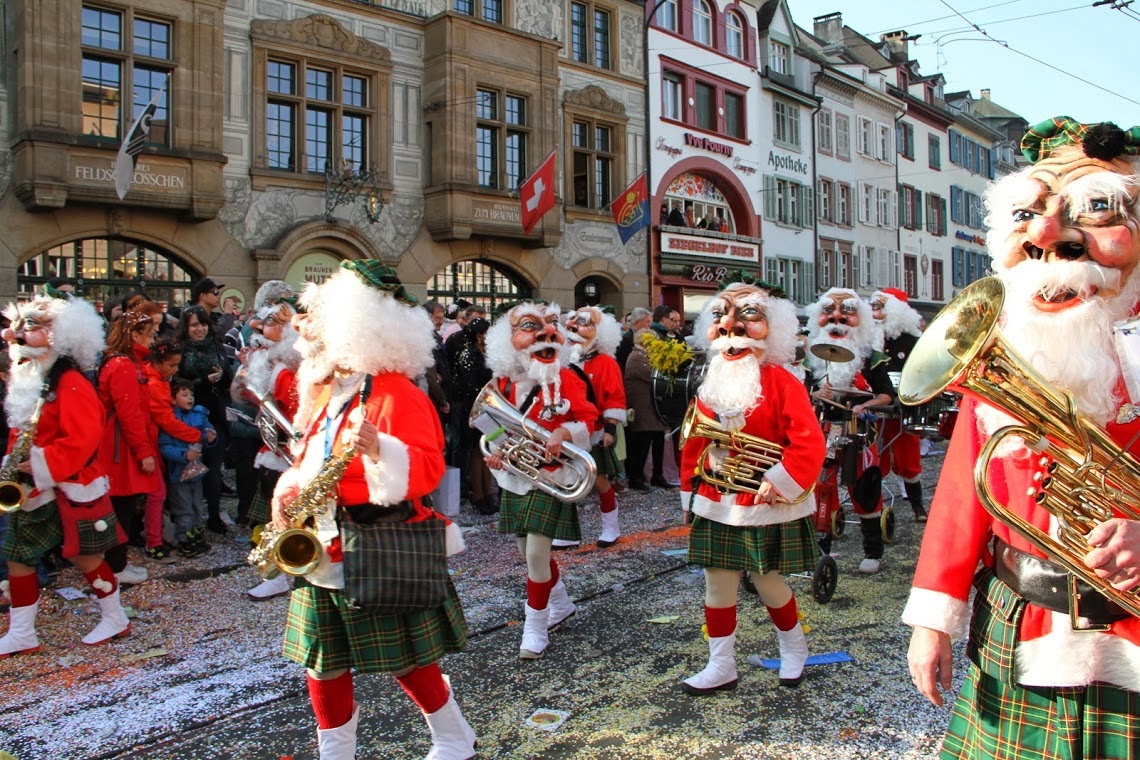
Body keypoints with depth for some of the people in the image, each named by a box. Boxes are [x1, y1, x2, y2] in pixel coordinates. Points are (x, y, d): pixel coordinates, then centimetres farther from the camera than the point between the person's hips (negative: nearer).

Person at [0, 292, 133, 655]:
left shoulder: (70, 383, -16)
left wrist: (44, 464, -25)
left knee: (84, 555, 2)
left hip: (71, 487, -8)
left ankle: (115, 619, 20)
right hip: (31, 489, 8)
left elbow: (83, 437, -23)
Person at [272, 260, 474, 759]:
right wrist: (286, 492, 3)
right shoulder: (323, 391, 12)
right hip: (322, 553, 8)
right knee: (323, 662, 13)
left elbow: (428, 467, -22)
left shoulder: (395, 392, -14)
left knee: (404, 661, 6)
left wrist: (380, 450, -39)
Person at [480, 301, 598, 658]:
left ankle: (536, 627, 9)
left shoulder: (565, 379, -10)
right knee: (528, 551, 16)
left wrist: (563, 433, -30)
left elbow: (588, 421, -11)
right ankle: (561, 603, 40)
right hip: (514, 477, 5)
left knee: (536, 553, -9)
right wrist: (495, 451, -4)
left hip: (550, 477, -5)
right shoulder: (504, 381, 2)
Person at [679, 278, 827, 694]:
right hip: (715, 506, 5)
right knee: (717, 584, 8)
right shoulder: (710, 386, 7)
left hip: (766, 504, -5)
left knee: (768, 582, 7)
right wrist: (691, 490, 10)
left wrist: (781, 481, -22)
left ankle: (794, 647, 35)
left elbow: (809, 442, -17)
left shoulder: (781, 383, -10)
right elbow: (693, 444, 12)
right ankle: (721, 665, 21)